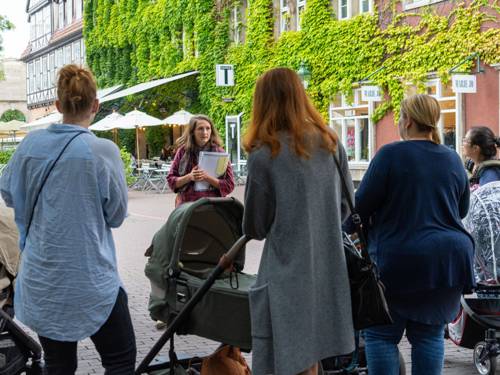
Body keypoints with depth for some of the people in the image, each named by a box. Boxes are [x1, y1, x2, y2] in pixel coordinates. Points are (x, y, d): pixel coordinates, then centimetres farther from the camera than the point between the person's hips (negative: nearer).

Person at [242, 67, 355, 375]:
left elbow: (255, 228, -3)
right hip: (328, 267, 6)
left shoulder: (264, 155, -12)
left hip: (287, 271, -6)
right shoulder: (330, 143, 4)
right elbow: (345, 208, 12)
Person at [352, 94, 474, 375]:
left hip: (400, 259, -5)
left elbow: (362, 205, -8)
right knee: (430, 335, 11)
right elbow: (462, 209, 17)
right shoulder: (453, 160, 8)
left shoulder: (391, 154, -9)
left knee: (381, 334, 5)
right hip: (449, 257, 5)